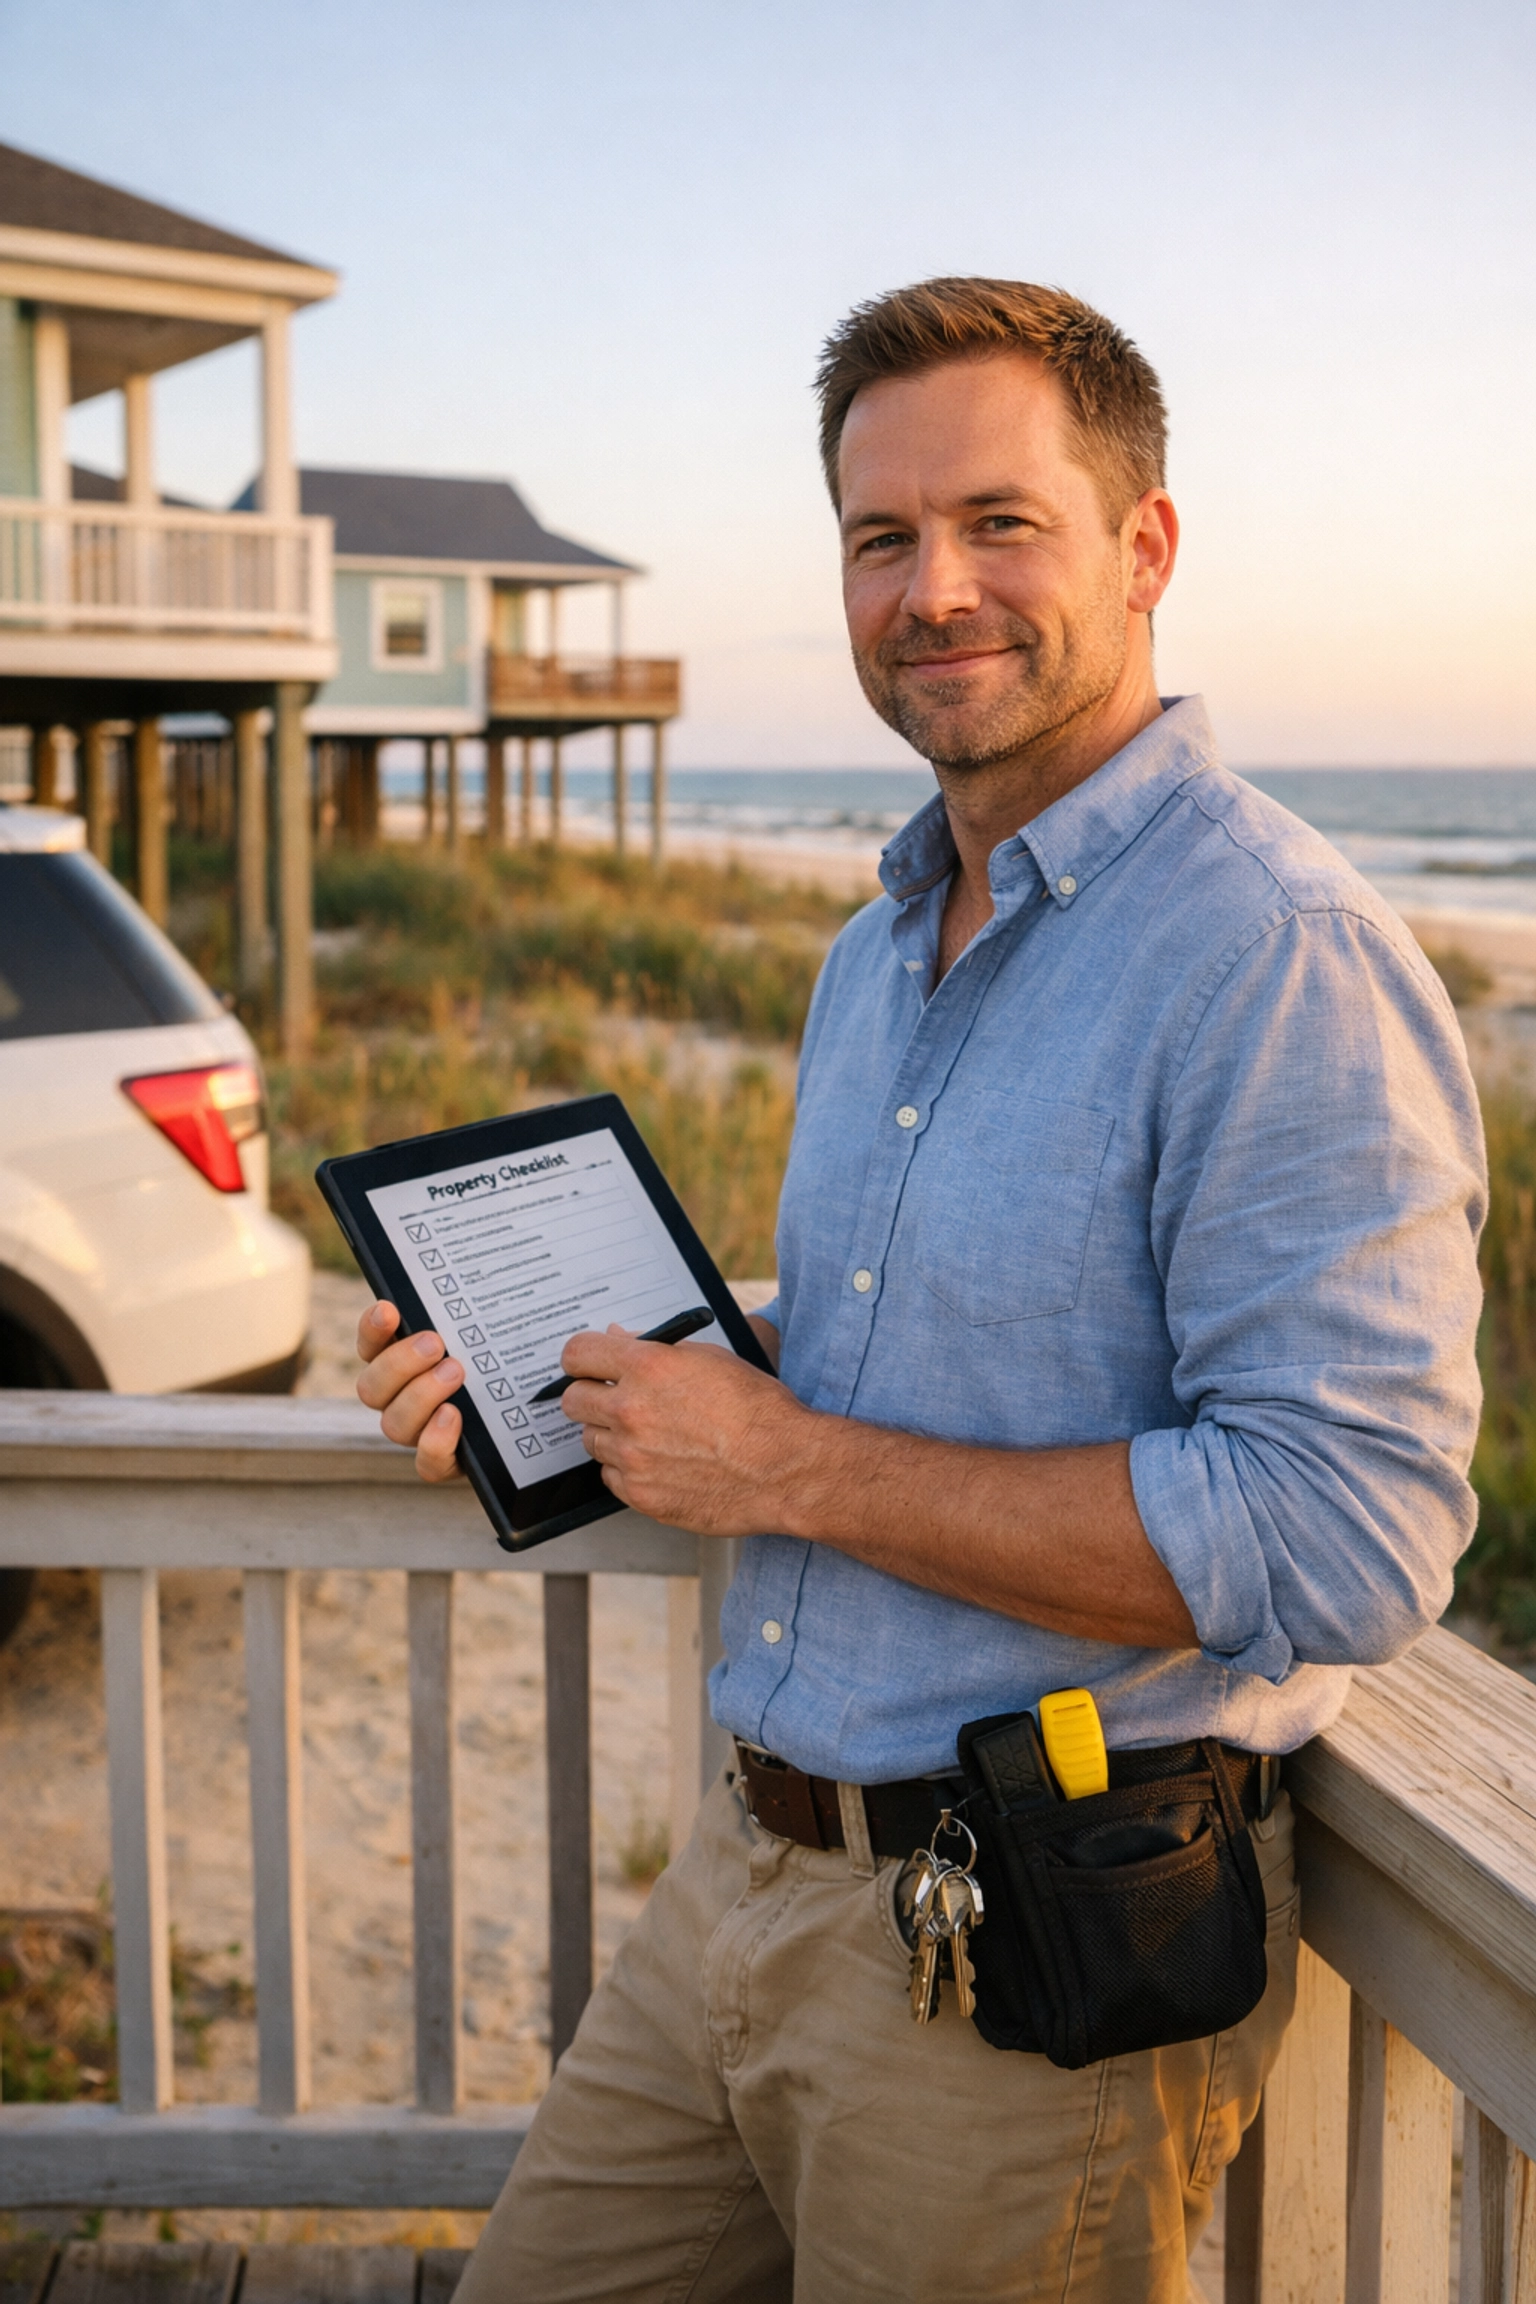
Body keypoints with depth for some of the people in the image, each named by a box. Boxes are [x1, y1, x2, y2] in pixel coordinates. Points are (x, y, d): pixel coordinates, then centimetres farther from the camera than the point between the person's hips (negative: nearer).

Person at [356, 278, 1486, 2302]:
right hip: (746, 1883, 8)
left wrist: (795, 1466, -21)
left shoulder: (1285, 959, -18)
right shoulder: (882, 951, 12)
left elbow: (1345, 1547, -26)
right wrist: (558, 1388, 5)